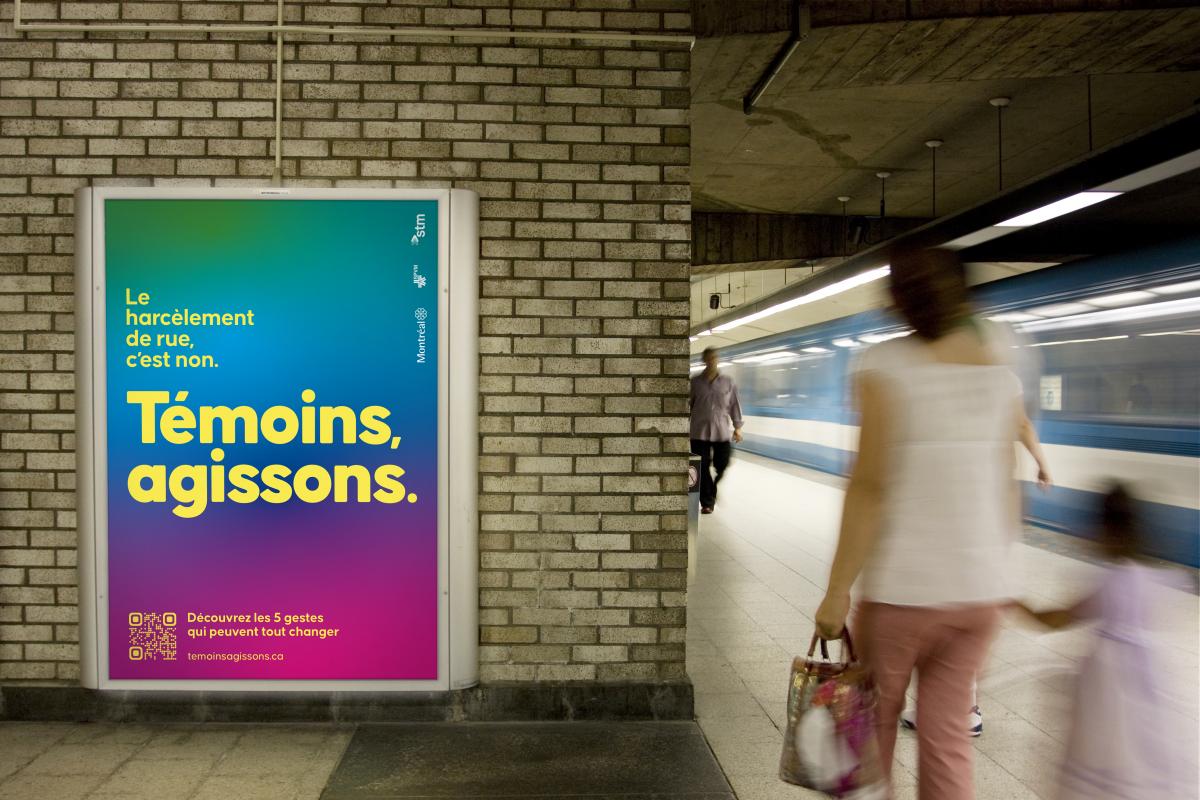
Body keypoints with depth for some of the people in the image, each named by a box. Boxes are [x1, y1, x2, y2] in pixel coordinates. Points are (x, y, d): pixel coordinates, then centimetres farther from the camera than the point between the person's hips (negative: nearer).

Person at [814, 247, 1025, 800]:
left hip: (903, 586, -4)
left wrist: (838, 589, -12)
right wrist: (994, 572, 19)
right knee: (946, 738, 13)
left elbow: (871, 485, -16)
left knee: (872, 725, 16)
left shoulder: (887, 366, -12)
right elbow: (1007, 488, 7)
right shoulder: (1000, 372, 4)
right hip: (981, 587, 5)